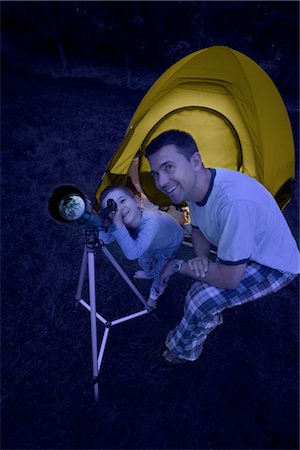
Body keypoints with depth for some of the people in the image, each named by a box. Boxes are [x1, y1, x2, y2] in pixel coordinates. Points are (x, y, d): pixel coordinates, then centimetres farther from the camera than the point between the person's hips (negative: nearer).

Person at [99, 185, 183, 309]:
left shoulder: (151, 222, -49)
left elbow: (132, 253, -56)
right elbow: (105, 240, -28)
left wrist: (118, 225, -61)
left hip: (170, 245, -5)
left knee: (160, 272, 4)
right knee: (143, 260, 24)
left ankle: (155, 294, 39)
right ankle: (149, 274, 61)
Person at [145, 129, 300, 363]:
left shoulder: (234, 201, -41)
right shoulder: (193, 185, -13)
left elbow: (229, 279, -33)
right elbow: (199, 229, 6)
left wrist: (179, 265, -20)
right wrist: (201, 258, -15)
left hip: (275, 266, -8)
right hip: (242, 252, 8)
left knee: (203, 297, -21)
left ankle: (183, 350, 9)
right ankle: (211, 316, 35)